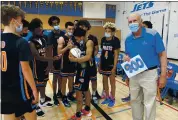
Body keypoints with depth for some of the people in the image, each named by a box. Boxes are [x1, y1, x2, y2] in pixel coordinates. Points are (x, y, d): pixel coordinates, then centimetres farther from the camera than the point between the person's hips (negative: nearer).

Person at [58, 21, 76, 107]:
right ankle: (64, 98, 21)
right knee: (64, 81, 6)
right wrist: (67, 47, -28)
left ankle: (70, 95, 35)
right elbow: (59, 52, -18)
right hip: (65, 63, -6)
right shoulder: (62, 39, -11)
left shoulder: (74, 38, 7)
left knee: (71, 80, 16)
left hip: (72, 62, 6)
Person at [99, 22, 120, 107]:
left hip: (111, 64, -5)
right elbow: (102, 52, 10)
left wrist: (114, 67, -15)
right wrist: (99, 64, 9)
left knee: (112, 82, 7)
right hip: (103, 64, 6)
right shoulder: (103, 39, 5)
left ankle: (112, 99, 24)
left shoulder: (116, 40, -10)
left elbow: (116, 55, -11)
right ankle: (107, 97, 31)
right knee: (105, 81, 14)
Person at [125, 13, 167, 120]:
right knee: (135, 101, 19)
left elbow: (162, 55, -9)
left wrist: (163, 76, -11)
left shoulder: (153, 34, -12)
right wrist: (127, 58, -7)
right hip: (133, 74, 5)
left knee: (149, 104, 6)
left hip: (149, 74, -4)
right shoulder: (128, 39, 2)